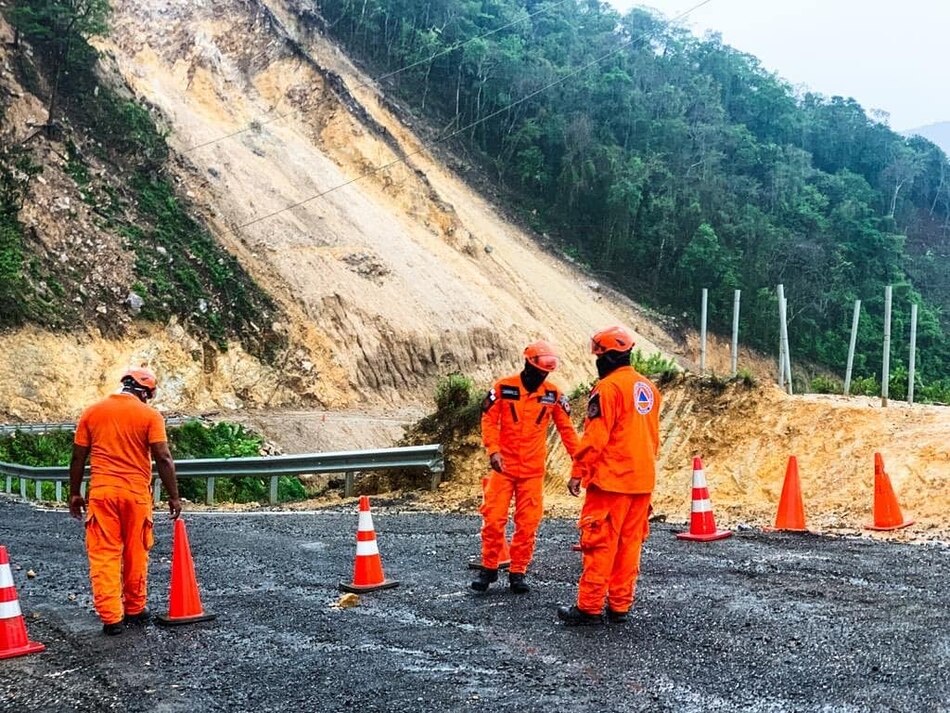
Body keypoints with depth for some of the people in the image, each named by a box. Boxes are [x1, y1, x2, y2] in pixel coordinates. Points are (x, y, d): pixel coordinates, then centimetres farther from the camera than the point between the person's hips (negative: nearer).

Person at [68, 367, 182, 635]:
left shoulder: (92, 412, 6)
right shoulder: (150, 415, -2)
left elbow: (78, 457, 6)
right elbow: (163, 458, -7)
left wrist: (74, 494, 15)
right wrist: (173, 496, -1)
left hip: (101, 492, 1)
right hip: (136, 493, -1)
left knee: (103, 556, 2)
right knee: (136, 555, 13)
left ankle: (111, 617, -2)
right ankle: (134, 609, 24)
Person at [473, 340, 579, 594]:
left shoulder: (553, 394, 2)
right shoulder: (503, 387, -4)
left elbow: (566, 428, 7)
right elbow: (489, 420, -3)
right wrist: (493, 449, -16)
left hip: (533, 470, 2)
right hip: (503, 466, -1)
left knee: (527, 523, 2)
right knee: (493, 518, -1)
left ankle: (518, 573, 12)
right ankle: (489, 568, 13)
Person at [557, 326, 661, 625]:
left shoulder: (608, 388, -12)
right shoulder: (648, 388, 13)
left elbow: (594, 436, -16)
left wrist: (578, 472, -11)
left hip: (611, 480, -8)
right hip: (642, 481, 8)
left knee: (600, 543, -4)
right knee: (629, 543, 10)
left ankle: (589, 608, -1)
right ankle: (620, 606, 15)